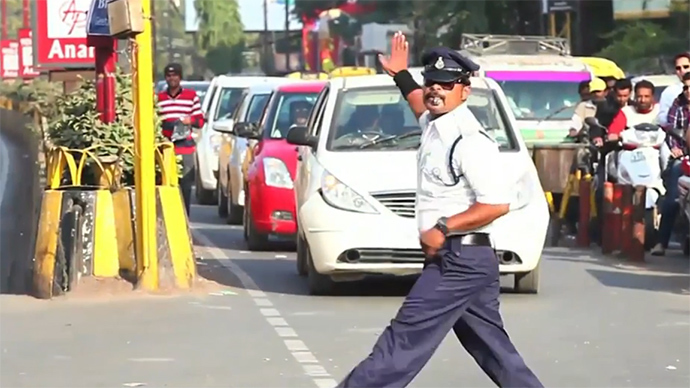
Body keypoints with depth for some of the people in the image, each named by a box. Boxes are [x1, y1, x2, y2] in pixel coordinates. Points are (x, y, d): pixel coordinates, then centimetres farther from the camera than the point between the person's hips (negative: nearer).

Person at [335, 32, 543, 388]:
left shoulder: (470, 141, -16)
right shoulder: (434, 125, 13)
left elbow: (498, 203, -23)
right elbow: (423, 105, 41)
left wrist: (444, 228, -20)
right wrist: (401, 76, 34)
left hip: (458, 260, -10)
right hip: (466, 260, 10)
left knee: (406, 340, -11)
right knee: (493, 348, 11)